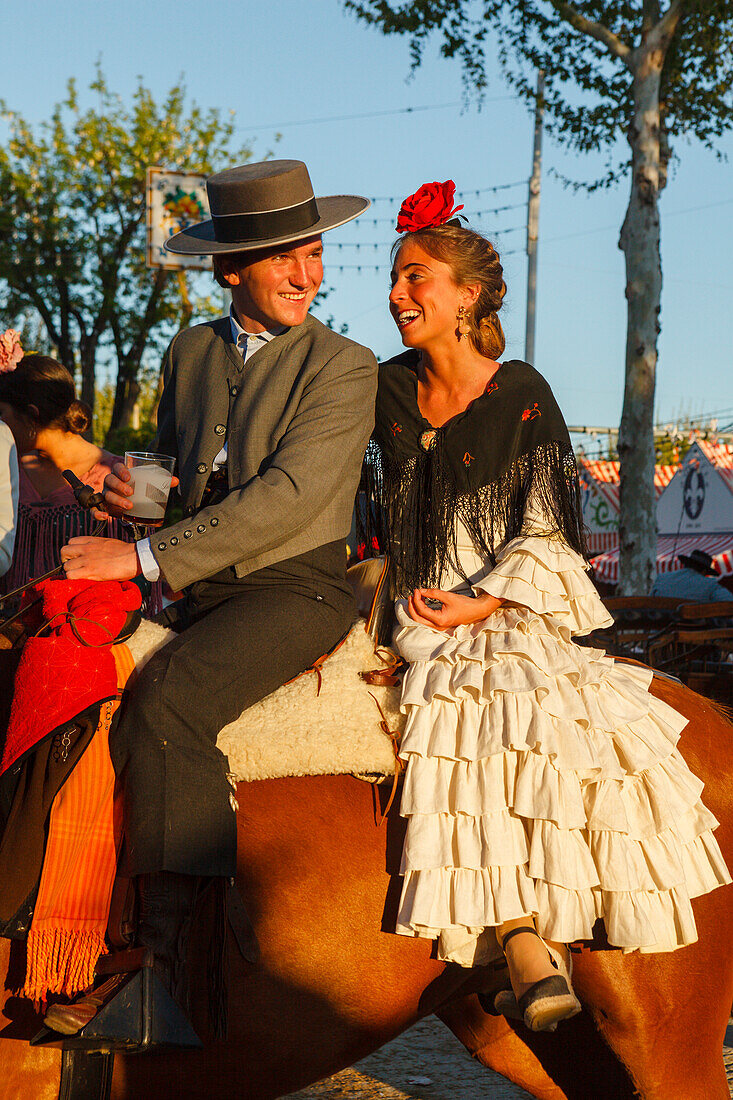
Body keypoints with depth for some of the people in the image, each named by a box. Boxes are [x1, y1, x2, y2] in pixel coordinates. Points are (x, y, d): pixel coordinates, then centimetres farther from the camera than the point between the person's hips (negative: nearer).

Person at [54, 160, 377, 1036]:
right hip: (195, 590, 6)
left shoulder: (344, 369, -4)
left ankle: (167, 934, -24)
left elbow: (286, 495, -15)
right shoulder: (190, 352, 14)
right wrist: (136, 484, -1)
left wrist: (146, 558, -21)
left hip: (296, 589, -6)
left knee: (165, 696, -30)